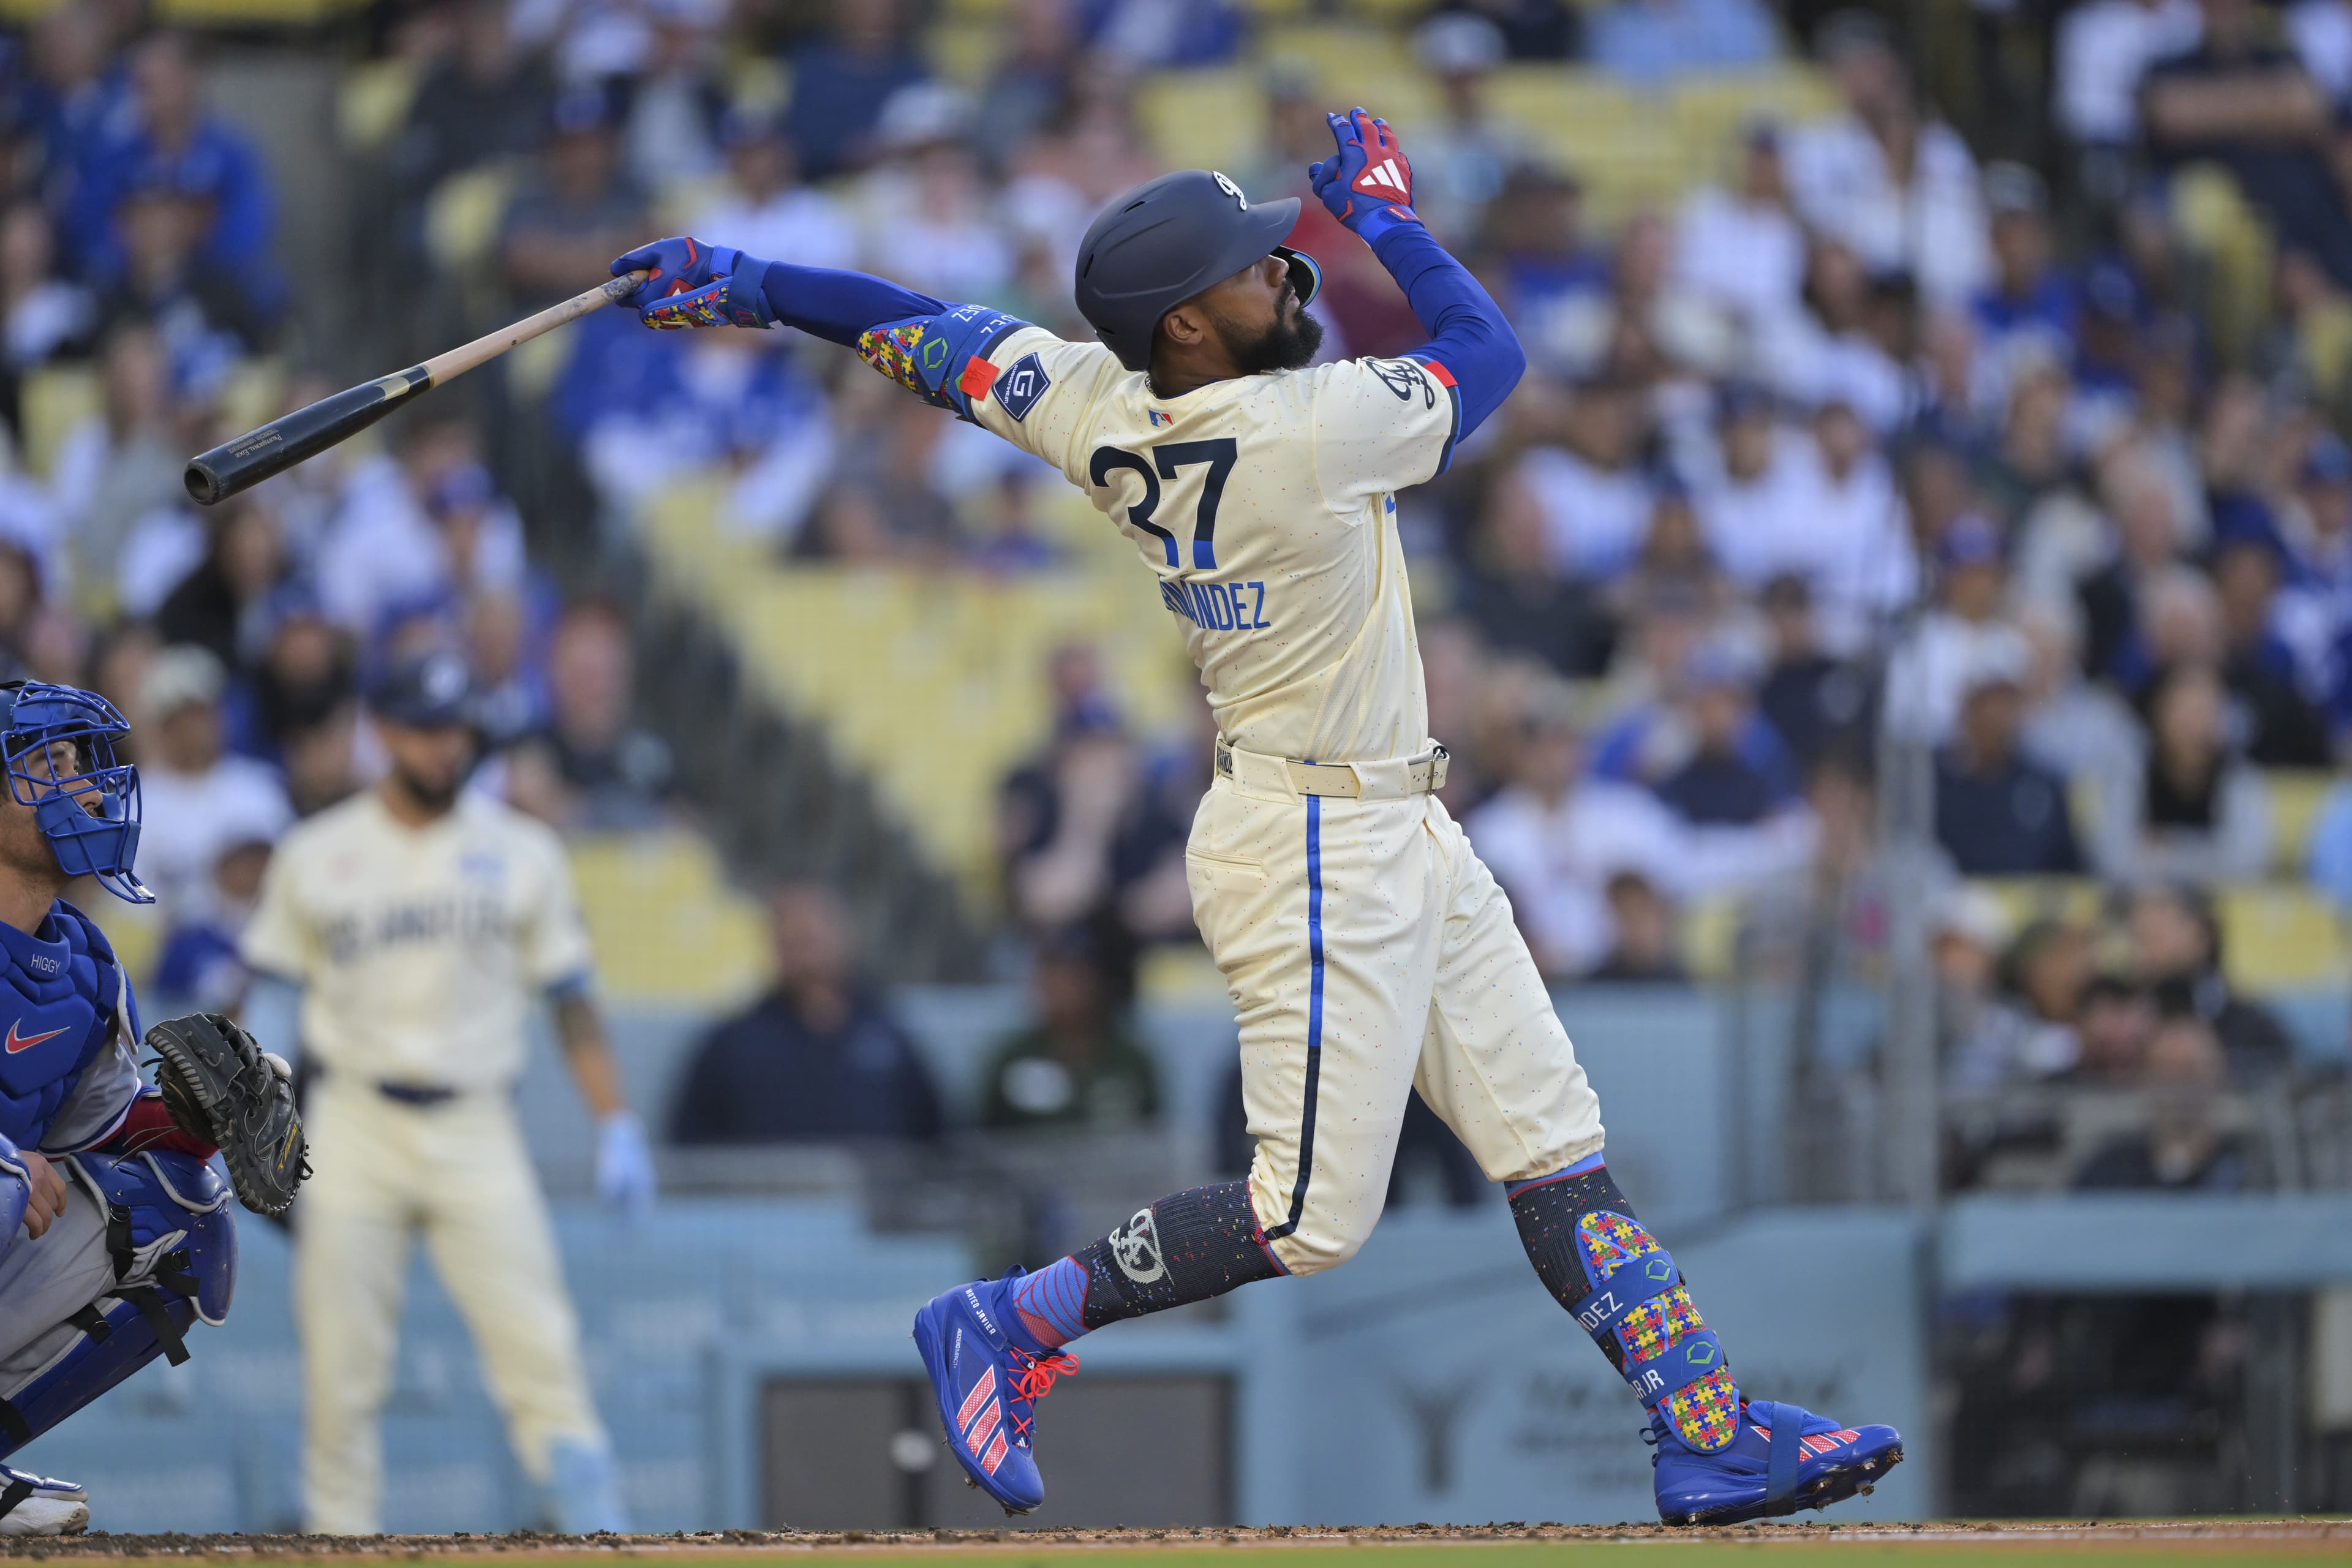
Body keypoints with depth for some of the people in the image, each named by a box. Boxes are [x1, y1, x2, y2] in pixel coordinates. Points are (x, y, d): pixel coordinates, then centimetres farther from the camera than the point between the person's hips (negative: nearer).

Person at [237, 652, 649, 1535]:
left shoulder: (521, 852, 8)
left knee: (540, 1351, -12)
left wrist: (615, 1125, 1)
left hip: (477, 1130, 0)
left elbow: (570, 998, 10)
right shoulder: (315, 857, 6)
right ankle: (340, 1539, 7)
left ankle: (600, 1535, -15)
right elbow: (266, 997, 10)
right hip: (355, 1126, 0)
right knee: (340, 1368, -2)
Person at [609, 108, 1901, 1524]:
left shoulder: (1095, 411, -4)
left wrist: (754, 285, 19)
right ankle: (1012, 1329, 6)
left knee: (1558, 1148, 8)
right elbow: (1489, 351, -7)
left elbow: (923, 333, 6)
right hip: (1323, 853, -9)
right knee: (1312, 1217, -4)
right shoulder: (1315, 432, -24)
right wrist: (1389, 213, 7)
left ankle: (1711, 1436, 8)